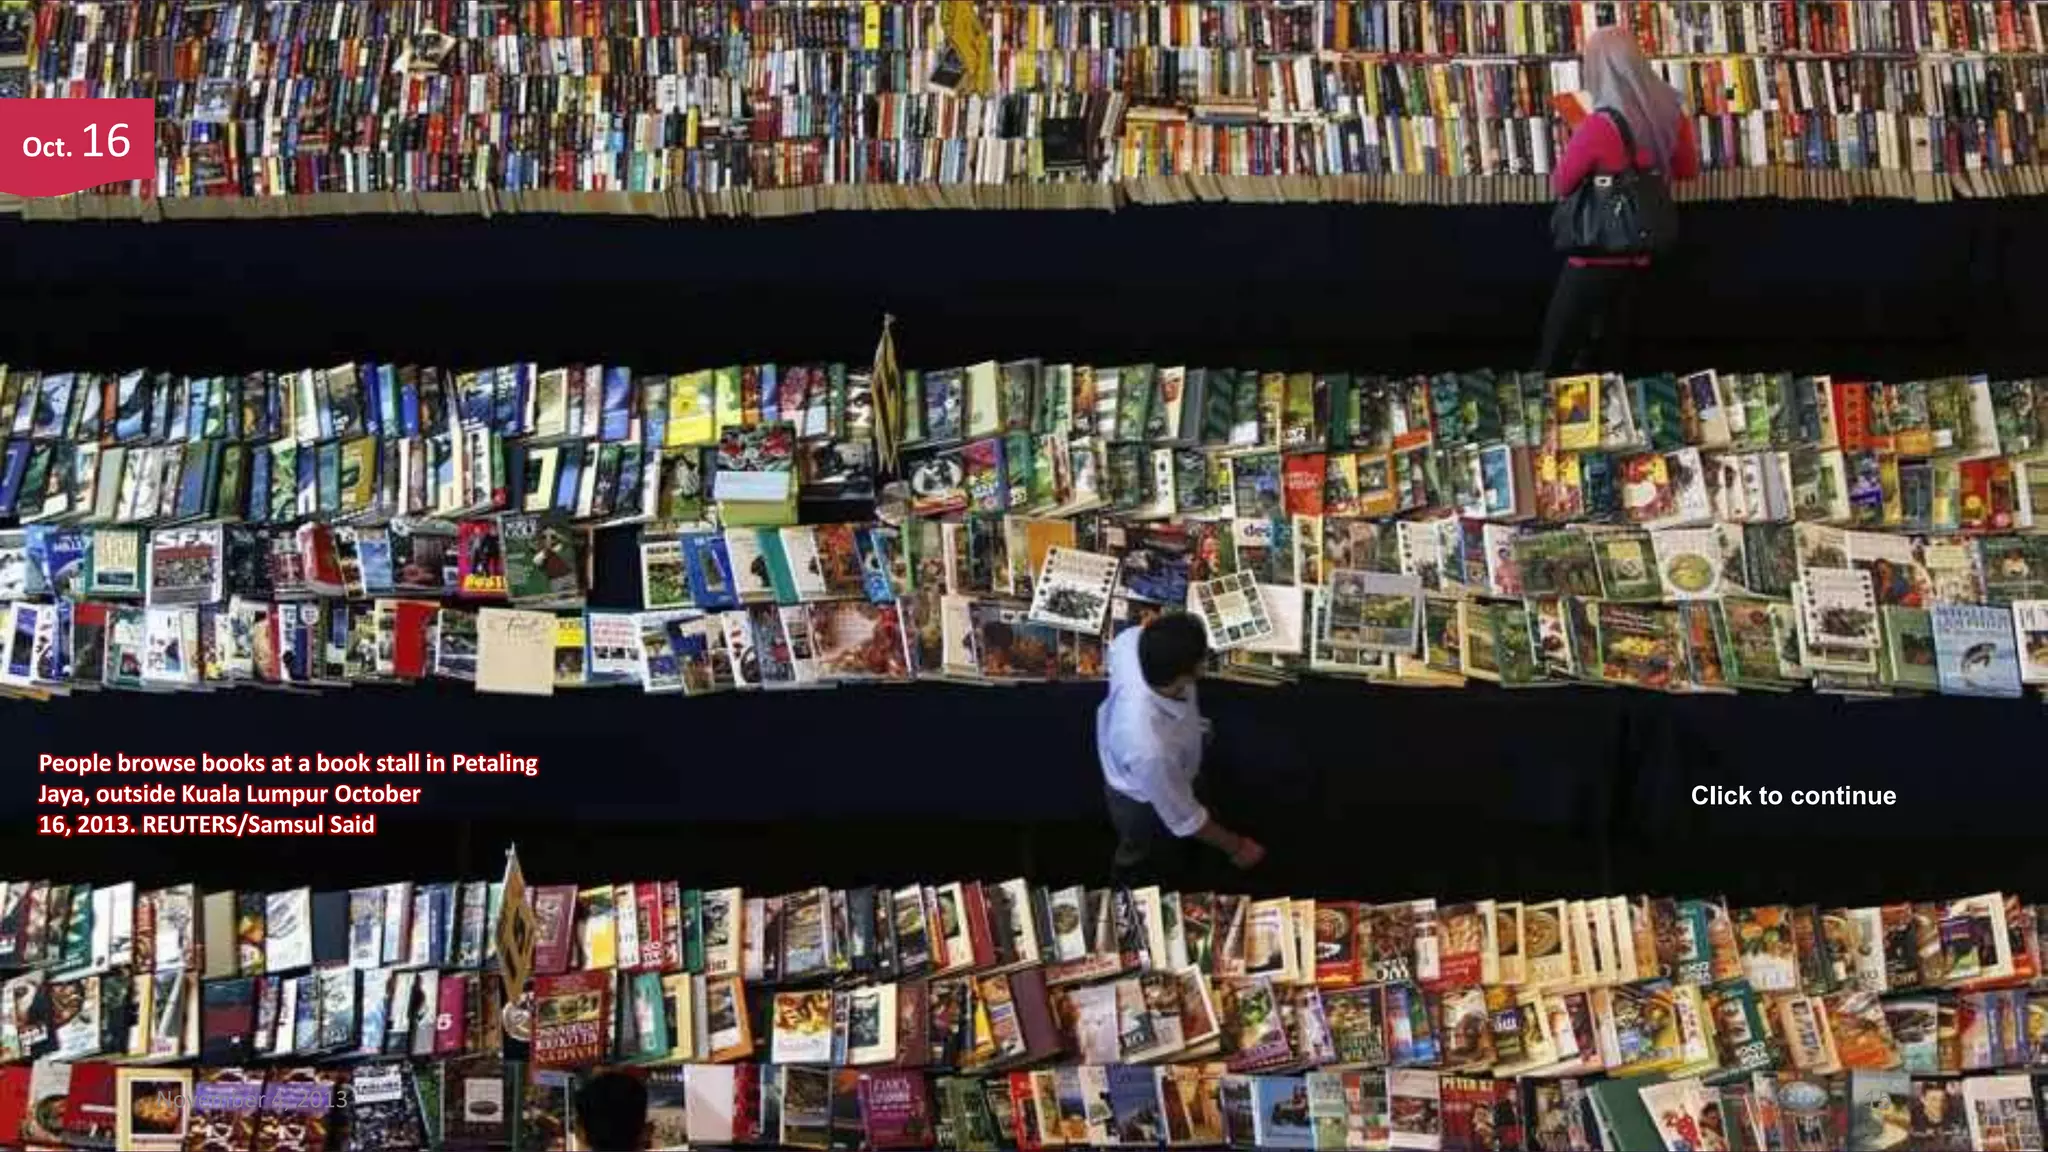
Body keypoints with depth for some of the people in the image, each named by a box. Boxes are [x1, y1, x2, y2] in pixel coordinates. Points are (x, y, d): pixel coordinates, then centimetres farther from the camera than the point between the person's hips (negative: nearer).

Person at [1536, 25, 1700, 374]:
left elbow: (1560, 186, -8)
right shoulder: (1670, 113, -4)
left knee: (1555, 360, 6)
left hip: (1597, 260, -6)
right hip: (1641, 258, 6)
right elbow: (1688, 170, 14)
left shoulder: (1598, 127, -23)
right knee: (1608, 356, 16)